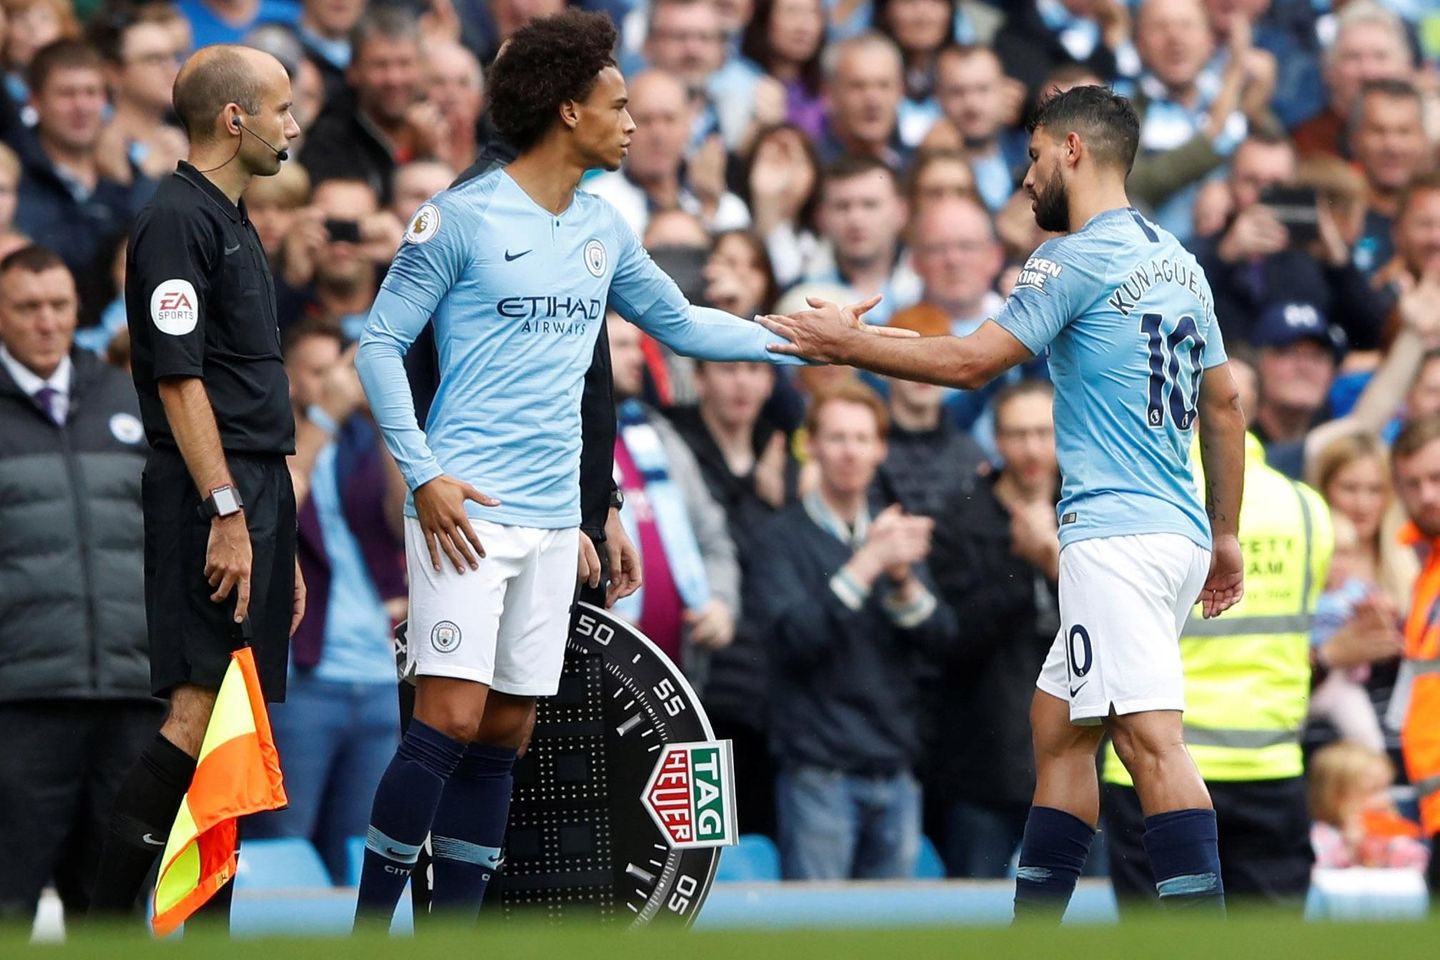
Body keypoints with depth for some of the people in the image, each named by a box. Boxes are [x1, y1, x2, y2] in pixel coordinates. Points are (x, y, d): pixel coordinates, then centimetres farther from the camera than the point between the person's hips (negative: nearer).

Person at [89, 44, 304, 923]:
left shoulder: (233, 225, 21)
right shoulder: (178, 222, -10)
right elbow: (178, 381, -17)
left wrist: (281, 543, 23)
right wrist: (227, 512, -22)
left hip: (257, 495, 10)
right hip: (213, 497, -10)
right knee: (202, 707, -16)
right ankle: (108, 916, -17)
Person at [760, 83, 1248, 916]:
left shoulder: (1081, 260, -9)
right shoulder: (1179, 261, 17)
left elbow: (970, 362, -10)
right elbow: (1226, 404, 20)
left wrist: (849, 345, 1)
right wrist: (1226, 535, 25)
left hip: (1118, 530, -9)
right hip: (1179, 531, 9)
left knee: (1151, 736, -17)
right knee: (1058, 726, 16)